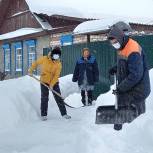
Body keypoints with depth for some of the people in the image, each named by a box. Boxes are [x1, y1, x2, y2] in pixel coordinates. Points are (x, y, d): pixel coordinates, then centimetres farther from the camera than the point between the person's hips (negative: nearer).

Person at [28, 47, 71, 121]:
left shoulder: (58, 64, -8)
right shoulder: (44, 59, -8)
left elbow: (56, 75, -14)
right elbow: (36, 63, 8)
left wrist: (52, 84, -23)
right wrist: (31, 70, 9)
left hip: (54, 82, 1)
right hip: (44, 82, -1)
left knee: (59, 98, 2)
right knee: (44, 98, 3)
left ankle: (64, 114, 8)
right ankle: (44, 115, 13)